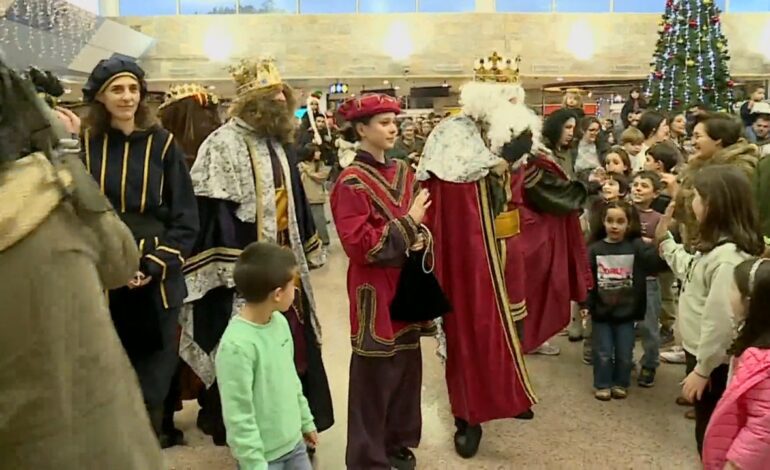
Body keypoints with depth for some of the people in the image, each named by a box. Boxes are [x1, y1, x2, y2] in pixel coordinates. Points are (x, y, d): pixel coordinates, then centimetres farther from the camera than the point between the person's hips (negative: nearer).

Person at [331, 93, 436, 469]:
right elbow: (359, 243, -20)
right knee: (375, 372, 2)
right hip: (374, 290, -7)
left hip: (406, 285, 7)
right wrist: (407, 225, -17)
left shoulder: (403, 173, 9)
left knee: (407, 365, 15)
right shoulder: (352, 182, -13)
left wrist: (420, 239, -6)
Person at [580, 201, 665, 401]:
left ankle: (621, 384, 30)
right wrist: (585, 304, -11)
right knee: (603, 352, 9)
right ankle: (602, 385, 24)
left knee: (624, 353, 12)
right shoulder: (595, 249, -5)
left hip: (627, 311, 1)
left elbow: (657, 261, -20)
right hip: (601, 310, 0)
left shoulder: (636, 247, -5)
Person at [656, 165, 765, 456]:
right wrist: (665, 239, 19)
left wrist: (702, 369, -22)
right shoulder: (714, 247, 4)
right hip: (700, 354, 10)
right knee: (706, 430, 23)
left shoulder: (728, 256, -28)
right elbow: (690, 273, 23)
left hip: (714, 364, -10)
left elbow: (720, 321, -29)